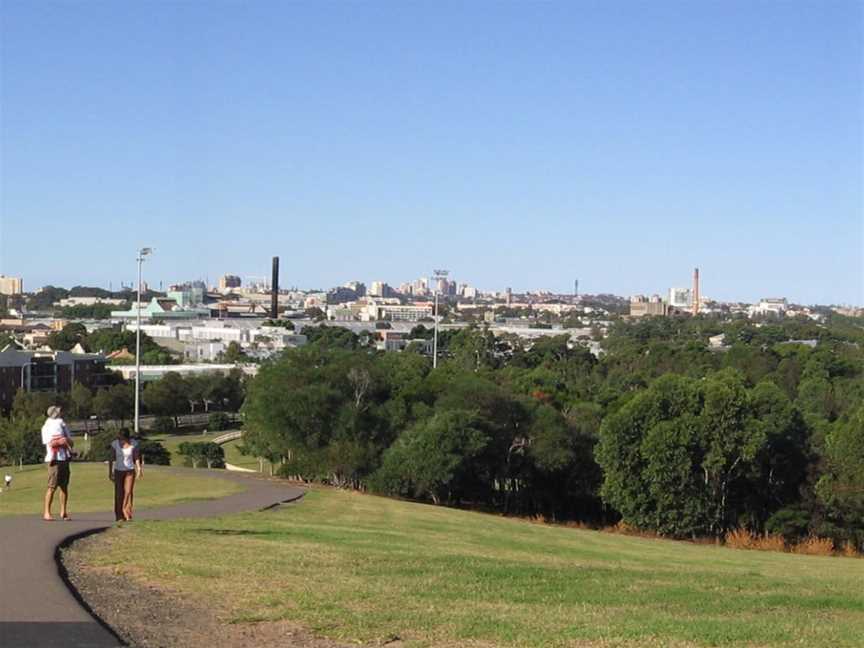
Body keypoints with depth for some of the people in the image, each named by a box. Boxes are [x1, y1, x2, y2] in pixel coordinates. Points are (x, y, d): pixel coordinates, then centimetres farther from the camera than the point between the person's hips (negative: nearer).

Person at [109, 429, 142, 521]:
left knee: (128, 492, -10)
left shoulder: (133, 444, -9)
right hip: (118, 471, 1)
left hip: (130, 471, 0)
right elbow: (112, 459, -3)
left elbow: (137, 458, -7)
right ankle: (120, 516, 5)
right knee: (119, 494, -2)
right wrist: (110, 472, -2)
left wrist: (139, 470, -16)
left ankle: (127, 514, -3)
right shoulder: (115, 444, -8)